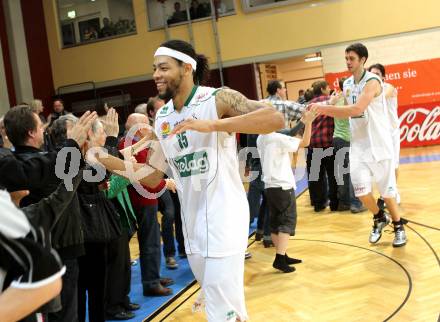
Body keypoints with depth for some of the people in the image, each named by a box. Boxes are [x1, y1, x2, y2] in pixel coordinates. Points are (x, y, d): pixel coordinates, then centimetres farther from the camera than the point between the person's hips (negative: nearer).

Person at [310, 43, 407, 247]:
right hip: (358, 144, 6)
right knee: (361, 190, -1)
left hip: (378, 144, -5)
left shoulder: (372, 81, -17)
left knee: (386, 189, 4)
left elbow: (357, 109, -31)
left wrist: (325, 108, -34)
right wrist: (324, 111, 0)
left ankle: (398, 227, 25)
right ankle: (379, 218, 26)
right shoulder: (347, 84, 8)